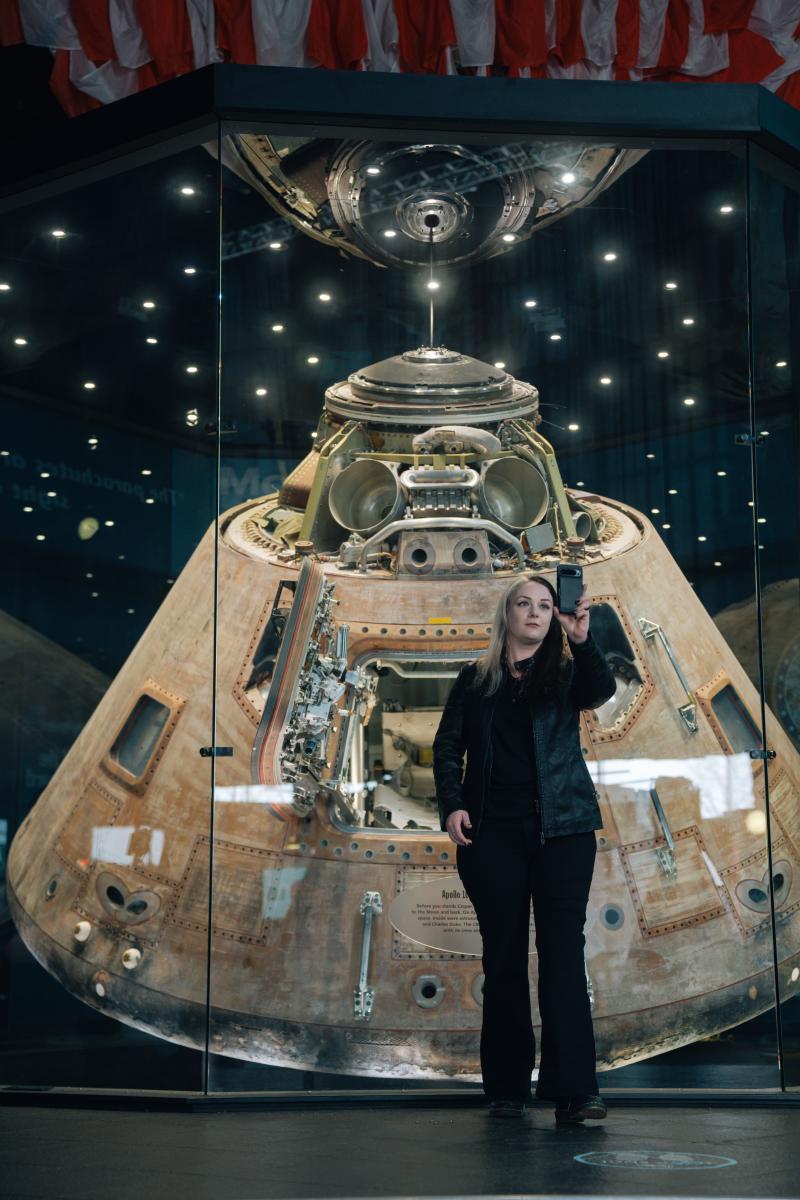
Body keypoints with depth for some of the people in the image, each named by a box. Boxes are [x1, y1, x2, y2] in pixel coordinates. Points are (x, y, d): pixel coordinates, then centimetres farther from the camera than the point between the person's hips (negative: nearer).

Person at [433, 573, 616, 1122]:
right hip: (492, 830, 1)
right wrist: (452, 804, -5)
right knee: (503, 955, 5)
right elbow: (448, 744, 9)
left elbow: (602, 689, -12)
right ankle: (507, 1087, 13)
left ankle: (574, 1091, -11)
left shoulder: (566, 671, 9)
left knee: (564, 950, -9)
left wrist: (582, 640, -29)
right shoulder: (476, 679, 12)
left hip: (562, 828, -1)